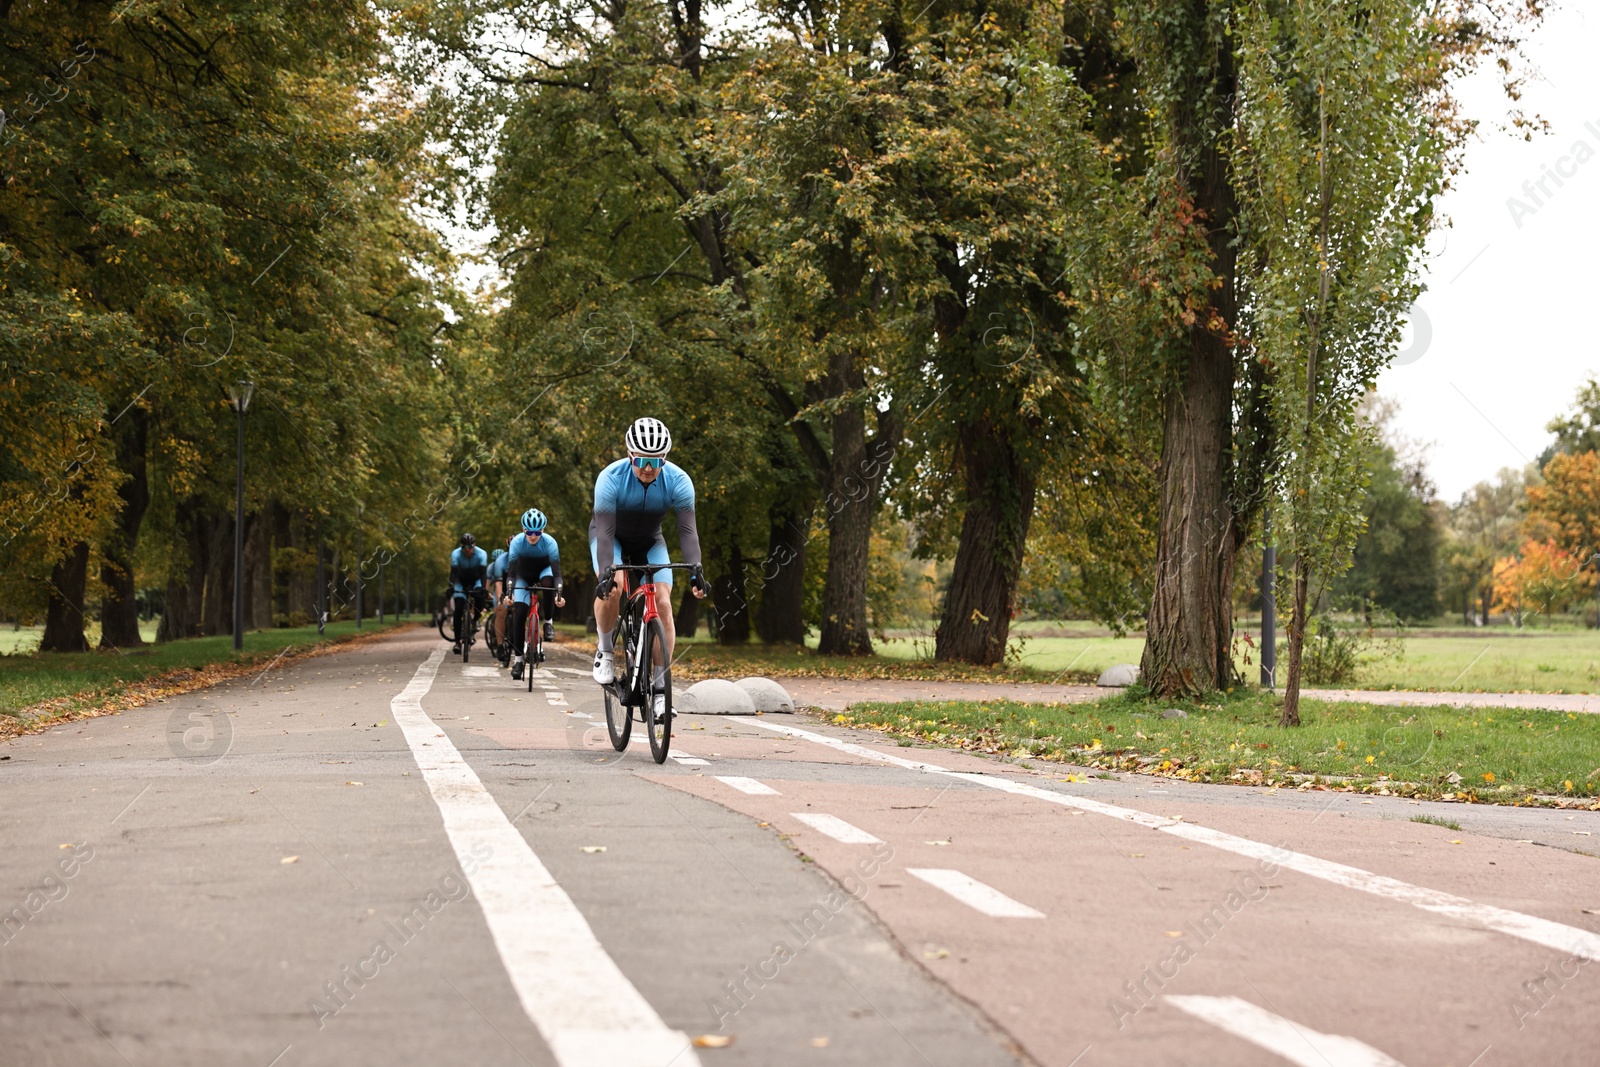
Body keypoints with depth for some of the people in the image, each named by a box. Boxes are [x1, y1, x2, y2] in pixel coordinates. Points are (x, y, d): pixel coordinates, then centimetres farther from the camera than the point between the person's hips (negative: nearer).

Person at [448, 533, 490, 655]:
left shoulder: (481, 554, -26)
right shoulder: (456, 554, -25)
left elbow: (483, 573, -34)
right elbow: (453, 572, -33)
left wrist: (483, 588, -48)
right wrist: (451, 587, -49)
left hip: (475, 580, 0)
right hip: (461, 581, 0)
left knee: (479, 597, -32)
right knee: (458, 610, -15)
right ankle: (457, 641, -12)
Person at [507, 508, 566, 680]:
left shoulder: (549, 542, -29)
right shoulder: (517, 542, -27)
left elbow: (557, 572, -31)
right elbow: (511, 572, -28)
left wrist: (559, 593, -47)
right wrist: (510, 592, -44)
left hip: (543, 571, -1)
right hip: (524, 577, 1)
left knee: (548, 581, -37)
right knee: (519, 612, -18)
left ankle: (548, 622, -16)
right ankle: (517, 658, -11)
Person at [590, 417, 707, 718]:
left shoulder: (678, 481, -27)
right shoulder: (611, 478, -32)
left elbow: (687, 530, -30)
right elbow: (605, 531, -35)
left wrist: (696, 571, -43)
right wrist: (605, 572, -48)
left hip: (650, 543, 2)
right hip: (612, 537, -2)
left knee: (663, 603, -16)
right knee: (611, 588, -31)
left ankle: (659, 686, -9)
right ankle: (605, 651, -5)